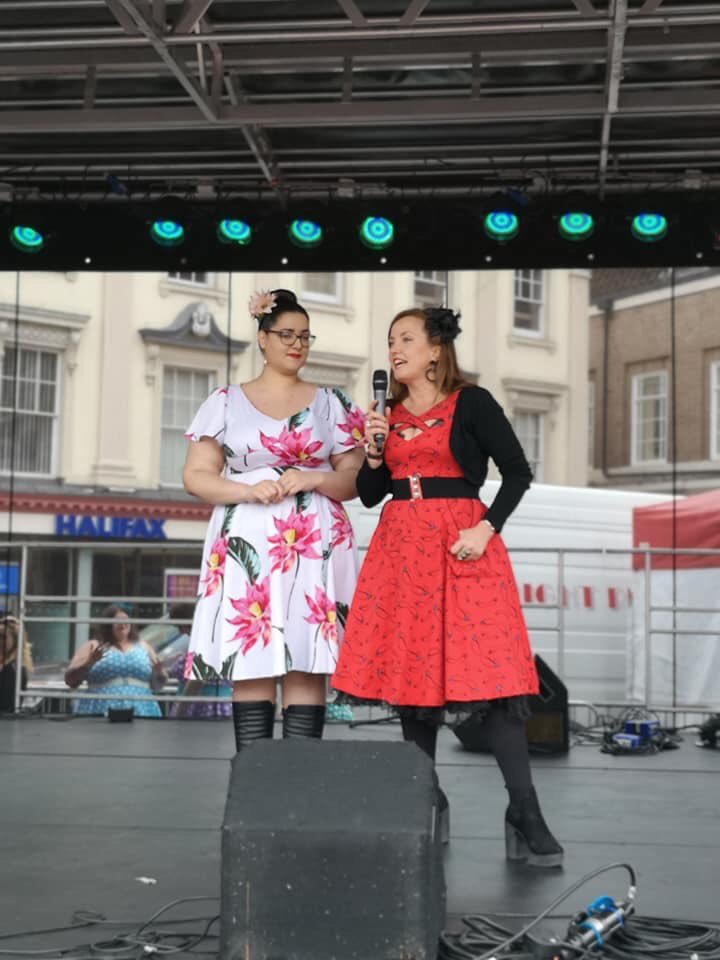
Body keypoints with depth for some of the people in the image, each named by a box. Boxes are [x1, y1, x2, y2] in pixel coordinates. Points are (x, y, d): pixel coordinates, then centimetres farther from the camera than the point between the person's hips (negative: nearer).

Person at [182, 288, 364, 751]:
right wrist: (249, 489, -11)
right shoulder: (226, 402, 10)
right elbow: (195, 476, 5)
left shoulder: (331, 403, 12)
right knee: (249, 662, -4)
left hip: (313, 547, 1)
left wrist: (315, 480, -10)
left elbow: (354, 483, 10)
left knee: (306, 666, -5)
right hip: (247, 547, 0)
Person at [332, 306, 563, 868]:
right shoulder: (388, 414, 14)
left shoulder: (471, 403, -1)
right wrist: (374, 448, -1)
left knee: (489, 676, -11)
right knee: (412, 672, 6)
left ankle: (525, 816, -9)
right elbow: (370, 495, 15)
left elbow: (518, 471, -2)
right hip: (400, 550, 5)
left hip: (461, 549, -5)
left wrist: (486, 528, -13)